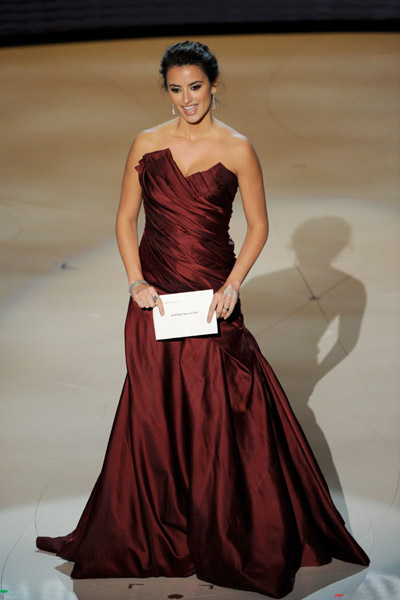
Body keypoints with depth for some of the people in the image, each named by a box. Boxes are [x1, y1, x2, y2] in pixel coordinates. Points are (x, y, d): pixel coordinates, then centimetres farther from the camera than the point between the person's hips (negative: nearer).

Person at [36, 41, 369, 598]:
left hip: (212, 296, -2)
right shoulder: (147, 144, 4)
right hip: (156, 296, 2)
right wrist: (136, 281, -4)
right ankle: (159, 533, 19)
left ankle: (228, 533, 13)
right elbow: (125, 218, 8)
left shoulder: (237, 149, -2)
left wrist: (232, 286, -9)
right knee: (155, 410, 5)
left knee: (221, 410, -2)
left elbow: (258, 225, 2)